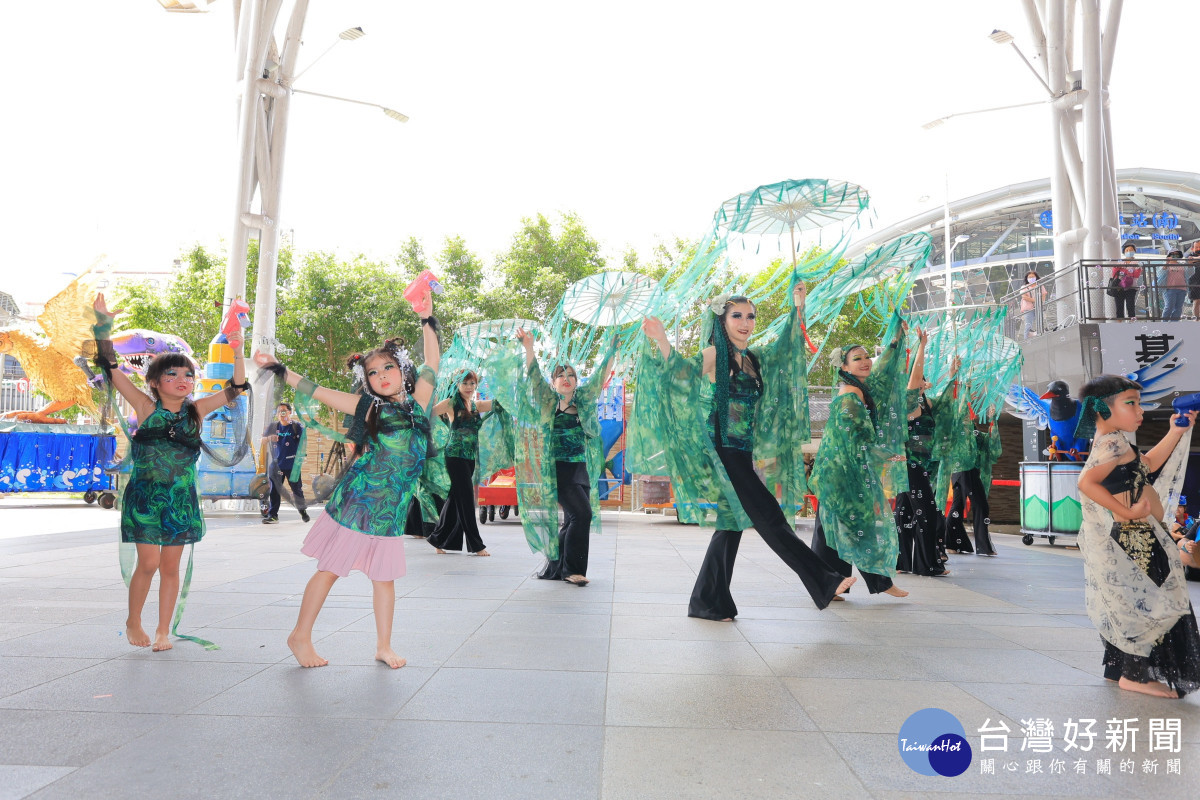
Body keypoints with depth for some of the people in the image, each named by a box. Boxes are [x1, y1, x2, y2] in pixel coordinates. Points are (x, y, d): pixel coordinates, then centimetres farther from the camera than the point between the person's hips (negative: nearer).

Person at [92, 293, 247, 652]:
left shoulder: (195, 411, 2)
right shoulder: (146, 407, -3)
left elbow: (236, 388, 0)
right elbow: (111, 367, -7)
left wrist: (237, 352, -10)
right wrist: (103, 324, -12)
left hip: (181, 498, 2)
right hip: (145, 495, -2)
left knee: (171, 566, 8)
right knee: (149, 562, -3)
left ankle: (163, 630, 20)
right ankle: (133, 623, 22)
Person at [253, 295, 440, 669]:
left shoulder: (416, 404, 6)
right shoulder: (367, 407, 0)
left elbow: (432, 365, 3)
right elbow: (316, 391, 4)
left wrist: (427, 320, 0)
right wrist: (277, 368, 4)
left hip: (391, 509, 3)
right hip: (355, 502, -2)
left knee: (384, 576, 11)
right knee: (330, 570, 6)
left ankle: (384, 646, 23)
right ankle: (300, 636, 23)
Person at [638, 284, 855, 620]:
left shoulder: (752, 359, 13)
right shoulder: (713, 355, -8)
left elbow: (784, 348, 30)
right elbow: (684, 371, -25)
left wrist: (798, 308, 29)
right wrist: (663, 343, -42)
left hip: (743, 454, 9)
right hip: (723, 452, -9)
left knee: (732, 524, 10)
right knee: (770, 518, -6)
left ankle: (706, 602, 19)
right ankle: (824, 583, 0)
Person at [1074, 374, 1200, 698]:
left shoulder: (1113, 443, 11)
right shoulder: (1112, 444, -22)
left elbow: (1148, 464, 25)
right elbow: (1086, 482, -35)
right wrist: (1127, 511, -28)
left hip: (1136, 540, 10)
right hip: (1138, 540, -10)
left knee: (1132, 607, 19)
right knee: (1151, 605, 0)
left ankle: (1119, 669, 29)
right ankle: (1136, 675, 12)